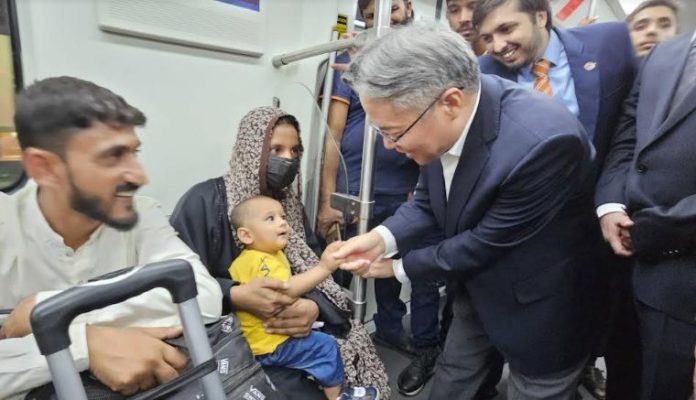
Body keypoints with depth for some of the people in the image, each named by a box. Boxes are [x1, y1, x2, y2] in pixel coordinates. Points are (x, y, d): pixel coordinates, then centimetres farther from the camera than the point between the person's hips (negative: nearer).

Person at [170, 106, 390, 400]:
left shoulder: (289, 203, 8)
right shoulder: (204, 201, -11)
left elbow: (312, 269, 1)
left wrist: (314, 306, -19)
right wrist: (236, 296, -28)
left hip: (290, 330, 5)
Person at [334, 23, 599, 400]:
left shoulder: (545, 142, -36)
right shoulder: (441, 121, -16)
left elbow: (485, 244, -26)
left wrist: (400, 267, -14)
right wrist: (383, 237, -20)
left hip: (538, 308, -5)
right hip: (478, 284, 6)